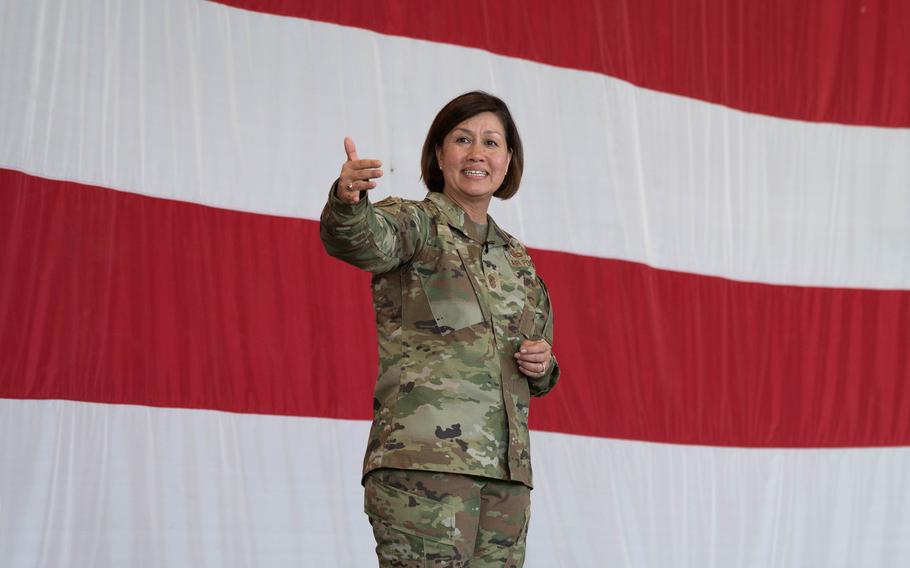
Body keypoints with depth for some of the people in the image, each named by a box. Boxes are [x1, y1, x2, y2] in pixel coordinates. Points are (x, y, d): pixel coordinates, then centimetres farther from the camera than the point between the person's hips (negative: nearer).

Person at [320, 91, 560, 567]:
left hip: (505, 472, 6)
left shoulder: (517, 259, 20)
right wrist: (347, 200, -44)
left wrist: (541, 366, 4)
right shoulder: (415, 224, 3)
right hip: (423, 460, -6)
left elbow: (538, 367, 28)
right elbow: (363, 241, -22)